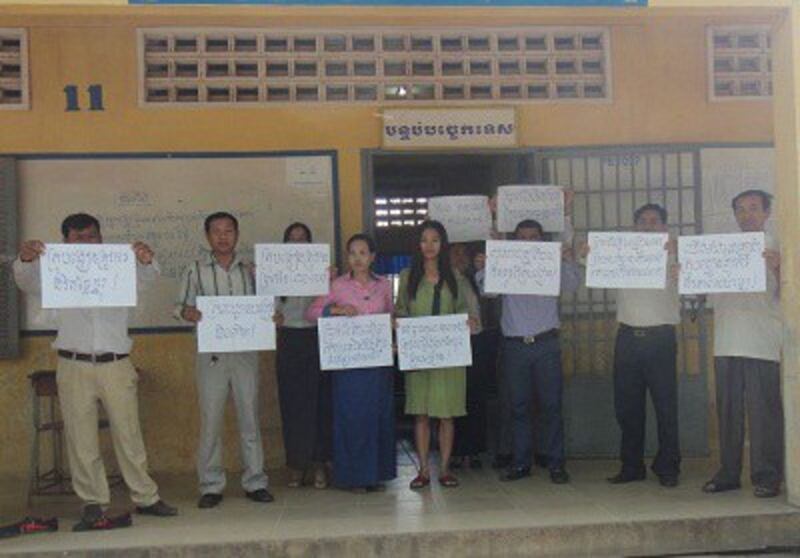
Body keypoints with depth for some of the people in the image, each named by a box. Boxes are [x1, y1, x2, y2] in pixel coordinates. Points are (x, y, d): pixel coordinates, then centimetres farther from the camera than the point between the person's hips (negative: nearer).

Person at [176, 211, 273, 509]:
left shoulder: (250, 270, 12)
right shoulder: (195, 270, 6)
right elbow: (181, 305, 3)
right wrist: (188, 313, -19)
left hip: (246, 352, 2)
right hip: (211, 354, -2)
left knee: (250, 418, 6)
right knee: (210, 420, 0)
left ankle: (254, 482, 15)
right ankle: (211, 486, 10)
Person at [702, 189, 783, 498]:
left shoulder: (775, 247, 5)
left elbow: (783, 295, -3)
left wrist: (778, 268, -21)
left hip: (762, 345, -4)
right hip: (726, 343, 4)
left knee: (764, 411, -3)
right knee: (728, 411, 8)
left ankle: (767, 476, 4)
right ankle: (728, 473, 16)